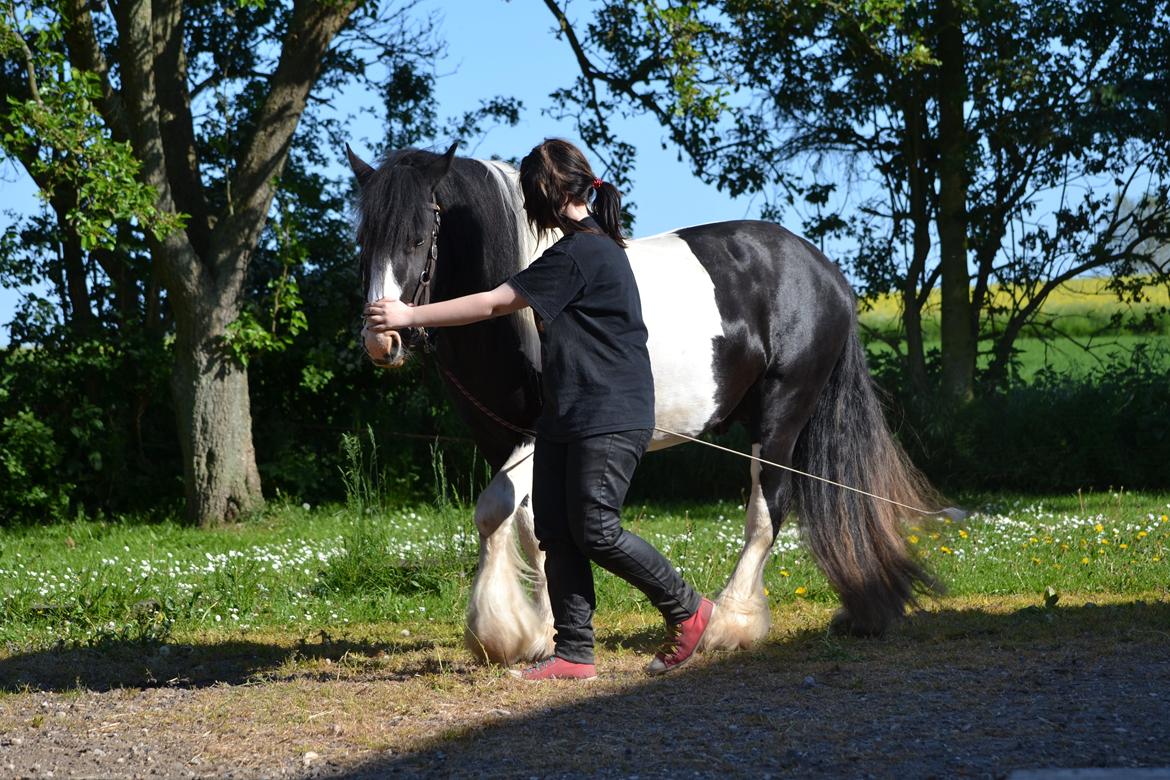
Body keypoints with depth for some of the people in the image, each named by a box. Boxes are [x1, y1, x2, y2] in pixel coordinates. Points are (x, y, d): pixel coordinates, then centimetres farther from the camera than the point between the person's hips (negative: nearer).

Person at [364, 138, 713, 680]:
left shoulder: (578, 255, -17)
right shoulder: (591, 246, 15)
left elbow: (492, 305, -18)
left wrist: (409, 316, -15)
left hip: (608, 419, -10)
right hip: (566, 417, 10)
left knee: (595, 532, -9)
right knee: (555, 533, 4)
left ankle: (686, 609, 9)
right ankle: (574, 652, 4)